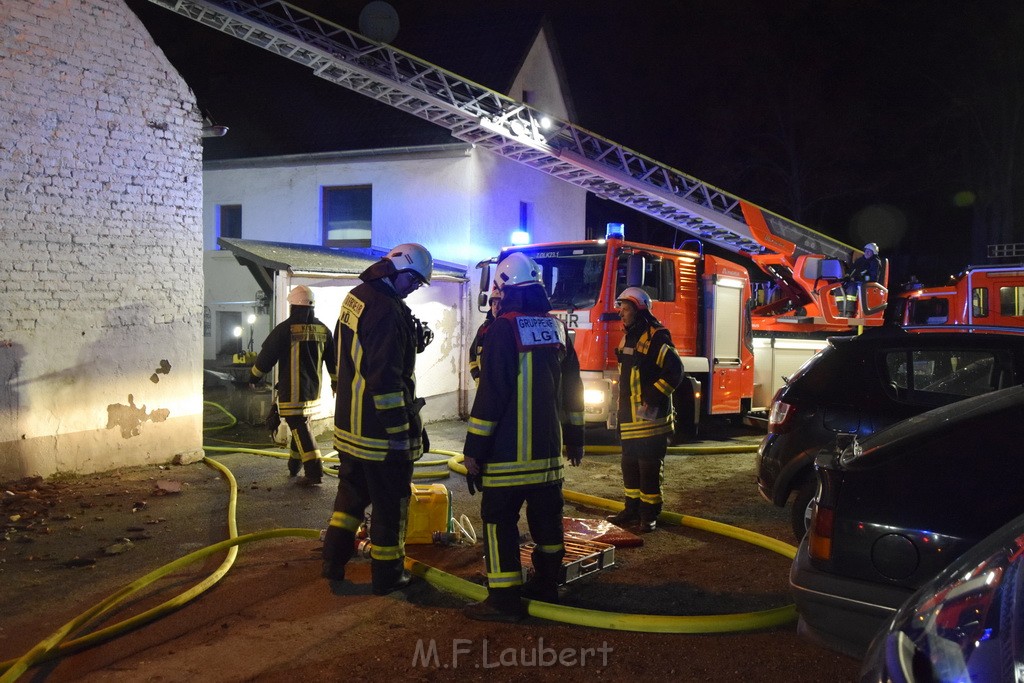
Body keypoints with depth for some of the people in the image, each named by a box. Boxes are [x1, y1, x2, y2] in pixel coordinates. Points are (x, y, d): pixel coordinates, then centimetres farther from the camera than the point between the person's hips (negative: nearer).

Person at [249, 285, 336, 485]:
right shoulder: (322, 330, 4)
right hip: (313, 390, 6)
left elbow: (266, 356, -4)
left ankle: (314, 472, -12)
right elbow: (333, 360, 12)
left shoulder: (284, 329, -11)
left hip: (292, 390, -5)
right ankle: (294, 465, 30)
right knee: (300, 424, 20)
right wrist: (336, 382, 26)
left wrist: (254, 377, 11)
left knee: (299, 427, -5)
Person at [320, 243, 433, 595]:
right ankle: (387, 575, 18)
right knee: (390, 503, 6)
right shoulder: (387, 312, -22)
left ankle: (333, 563, 29)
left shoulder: (355, 298, 9)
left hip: (349, 424, 9)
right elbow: (386, 379, -25)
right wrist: (400, 433, -21)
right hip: (379, 431, -9)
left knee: (351, 494, 22)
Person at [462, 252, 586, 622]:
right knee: (546, 516, 16)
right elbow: (572, 388, 14)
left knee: (500, 520, -1)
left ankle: (504, 598, -1)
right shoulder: (557, 327, 9)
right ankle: (547, 585, 27)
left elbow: (491, 394, -16)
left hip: (508, 451, -7)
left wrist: (474, 449, -12)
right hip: (549, 449, 7)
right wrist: (574, 437, 22)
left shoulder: (504, 328, -12)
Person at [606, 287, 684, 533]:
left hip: (649, 418, -9)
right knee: (630, 466, 15)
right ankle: (632, 510, 26)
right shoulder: (628, 339, 15)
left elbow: (675, 370, -20)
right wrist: (621, 405, 20)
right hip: (628, 418, 9)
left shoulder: (656, 338, -14)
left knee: (649, 468, -2)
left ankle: (649, 515, 6)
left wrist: (653, 397, -21)